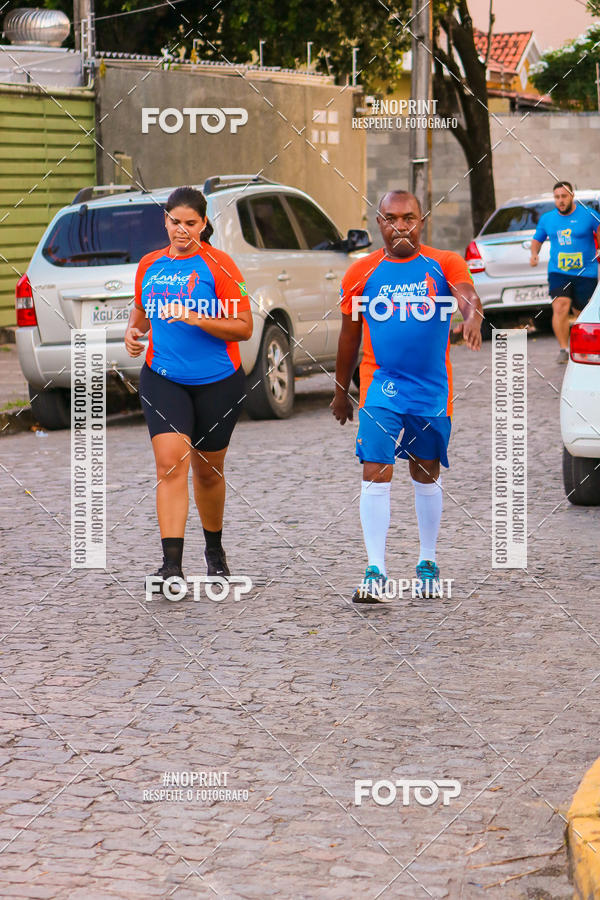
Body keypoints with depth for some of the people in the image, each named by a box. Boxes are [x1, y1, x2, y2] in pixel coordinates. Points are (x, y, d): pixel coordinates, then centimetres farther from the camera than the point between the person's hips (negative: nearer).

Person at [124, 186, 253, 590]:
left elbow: (243, 328, -11)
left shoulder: (218, 265, -7)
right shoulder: (150, 265, 7)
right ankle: (172, 564, -20)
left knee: (207, 469, 13)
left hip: (217, 382, -2)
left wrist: (196, 318, -23)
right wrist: (133, 331, 4)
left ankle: (214, 549, 37)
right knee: (170, 463, -16)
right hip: (163, 378, 2)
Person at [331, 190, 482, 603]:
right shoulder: (363, 273, 1)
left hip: (432, 389, 1)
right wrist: (341, 392, 15)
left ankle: (428, 563, 30)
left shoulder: (443, 264, -3)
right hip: (381, 387, 0)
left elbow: (467, 294, -23)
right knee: (376, 475, -11)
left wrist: (473, 318, -47)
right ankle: (376, 572, -10)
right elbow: (350, 335, 10)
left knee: (427, 476, 14)